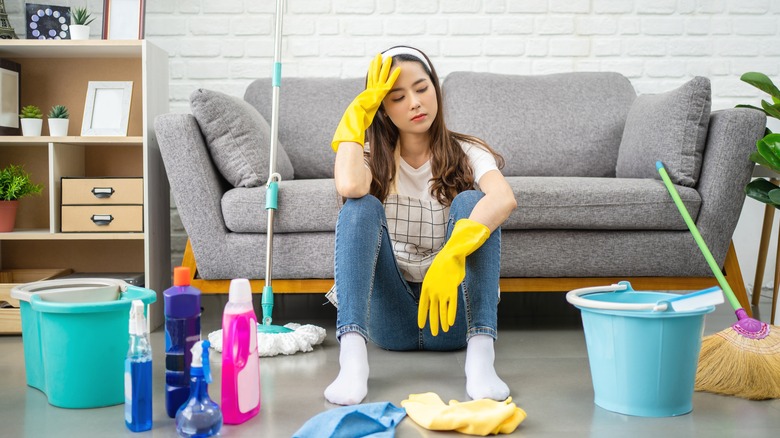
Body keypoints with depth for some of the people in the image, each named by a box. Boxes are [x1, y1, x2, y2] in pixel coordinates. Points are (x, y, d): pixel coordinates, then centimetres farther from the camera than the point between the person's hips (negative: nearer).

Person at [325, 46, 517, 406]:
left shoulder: (465, 153, 1)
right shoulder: (373, 158, 5)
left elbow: (504, 198, -24)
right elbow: (349, 187, -23)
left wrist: (452, 255, -41)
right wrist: (359, 111, -11)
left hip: (450, 310, -1)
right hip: (390, 318, 1)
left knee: (470, 201, -22)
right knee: (362, 207, -21)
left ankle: (480, 357, -36)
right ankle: (352, 357, -38)